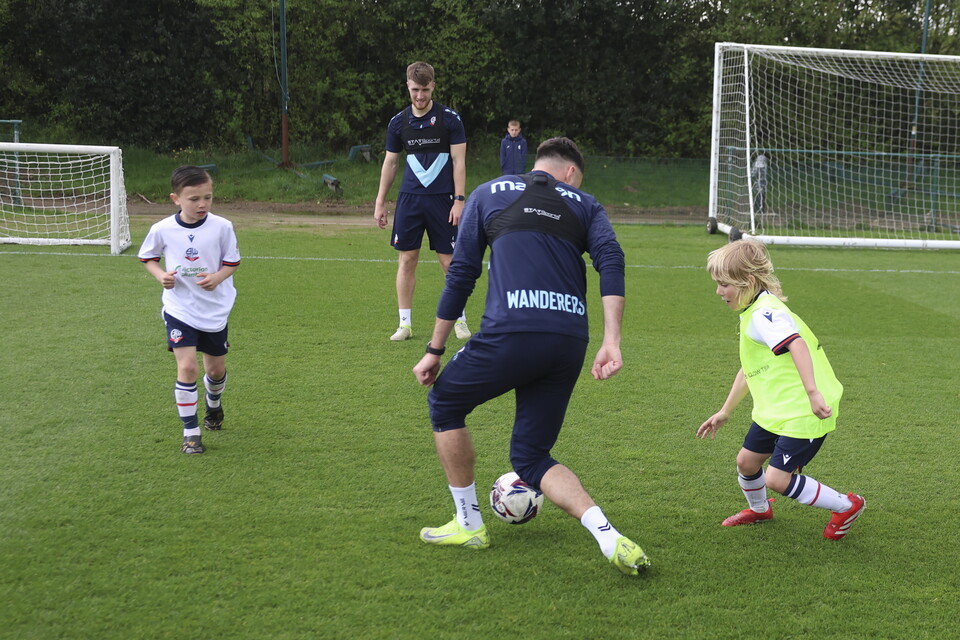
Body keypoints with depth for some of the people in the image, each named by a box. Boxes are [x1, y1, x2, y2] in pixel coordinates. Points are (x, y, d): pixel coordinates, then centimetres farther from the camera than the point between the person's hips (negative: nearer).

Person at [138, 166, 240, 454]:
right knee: (187, 367, -15)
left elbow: (232, 262, 0)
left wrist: (217, 278, -21)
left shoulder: (222, 227, -12)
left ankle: (213, 404, 50)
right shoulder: (162, 230, -11)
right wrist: (160, 275, -13)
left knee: (216, 370, 14)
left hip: (215, 309, 2)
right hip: (179, 309, -1)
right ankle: (190, 432, -3)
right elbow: (148, 257, 7)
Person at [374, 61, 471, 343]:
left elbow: (459, 161, -4)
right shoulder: (398, 122, 5)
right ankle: (405, 323, 9)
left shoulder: (449, 119, -4)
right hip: (409, 199, 3)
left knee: (449, 261, -1)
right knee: (407, 259, 2)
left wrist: (459, 200, -10)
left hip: (442, 199, -3)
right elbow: (390, 163, 13)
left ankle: (460, 320, 12)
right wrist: (380, 202, 10)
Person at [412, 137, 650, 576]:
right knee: (531, 458, 16)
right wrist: (611, 341, -7)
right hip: (570, 340, 3)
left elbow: (461, 275, 16)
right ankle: (609, 538, -4)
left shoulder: (488, 194, 20)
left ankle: (468, 525, 27)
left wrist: (434, 351, 20)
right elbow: (611, 261, 2)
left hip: (512, 332, -3)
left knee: (444, 404, 25)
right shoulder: (584, 205, 22)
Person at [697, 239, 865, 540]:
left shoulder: (765, 313, -19)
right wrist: (724, 412, 31)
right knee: (746, 461, 17)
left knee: (777, 478, -11)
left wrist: (813, 393, -46)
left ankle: (846, 506, 7)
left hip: (803, 414, -10)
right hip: (773, 411, 10)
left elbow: (797, 344, -37)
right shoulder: (751, 314, 14)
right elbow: (748, 370, 25)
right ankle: (759, 509, 47)